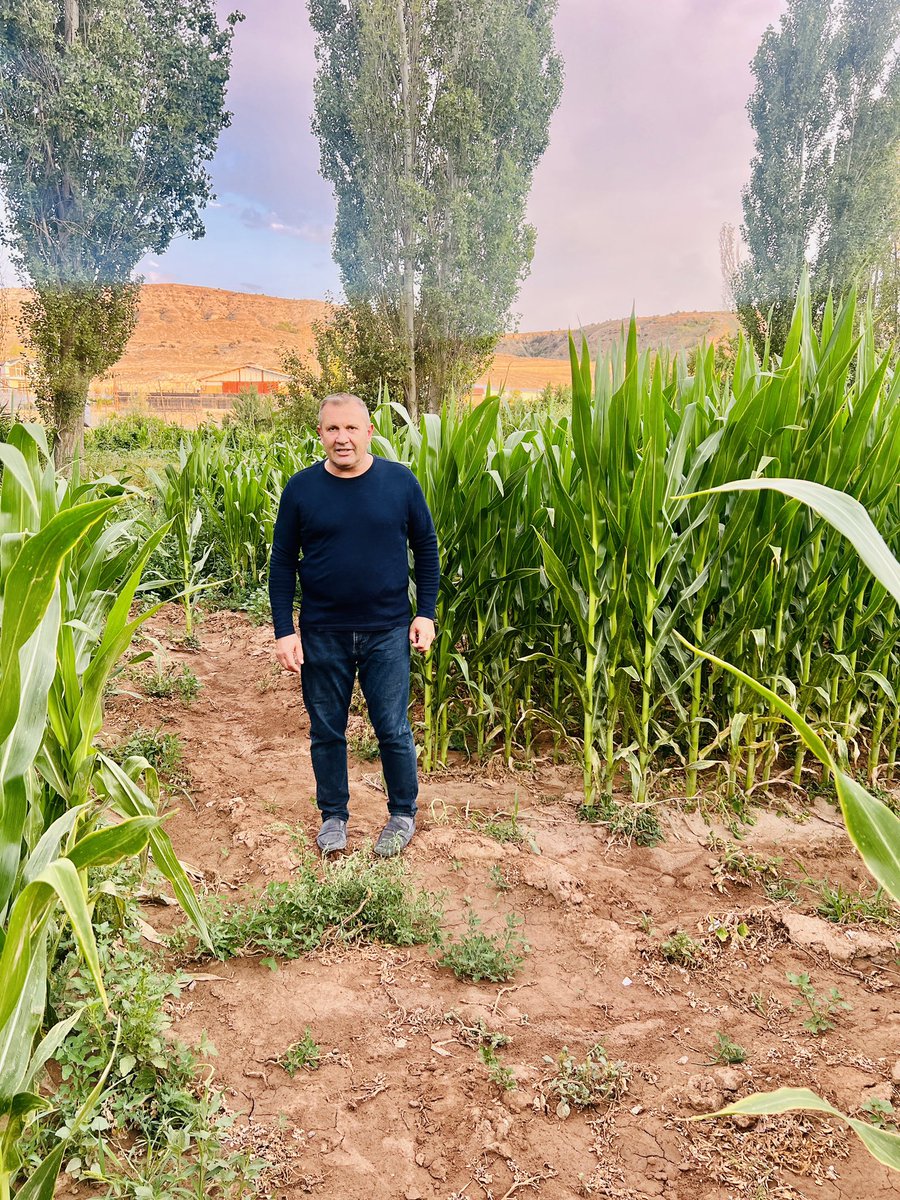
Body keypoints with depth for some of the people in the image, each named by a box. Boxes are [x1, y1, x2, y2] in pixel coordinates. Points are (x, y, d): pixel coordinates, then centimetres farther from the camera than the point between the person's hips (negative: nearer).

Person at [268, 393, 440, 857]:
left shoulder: (400, 481, -3)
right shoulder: (301, 488, -3)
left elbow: (426, 550, 6)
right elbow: (282, 563, 2)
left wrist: (425, 614, 0)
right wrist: (284, 631, -4)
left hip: (387, 632, -1)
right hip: (322, 635, 1)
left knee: (393, 731, 6)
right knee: (326, 732, 12)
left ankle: (403, 815, 27)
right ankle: (333, 815, 31)